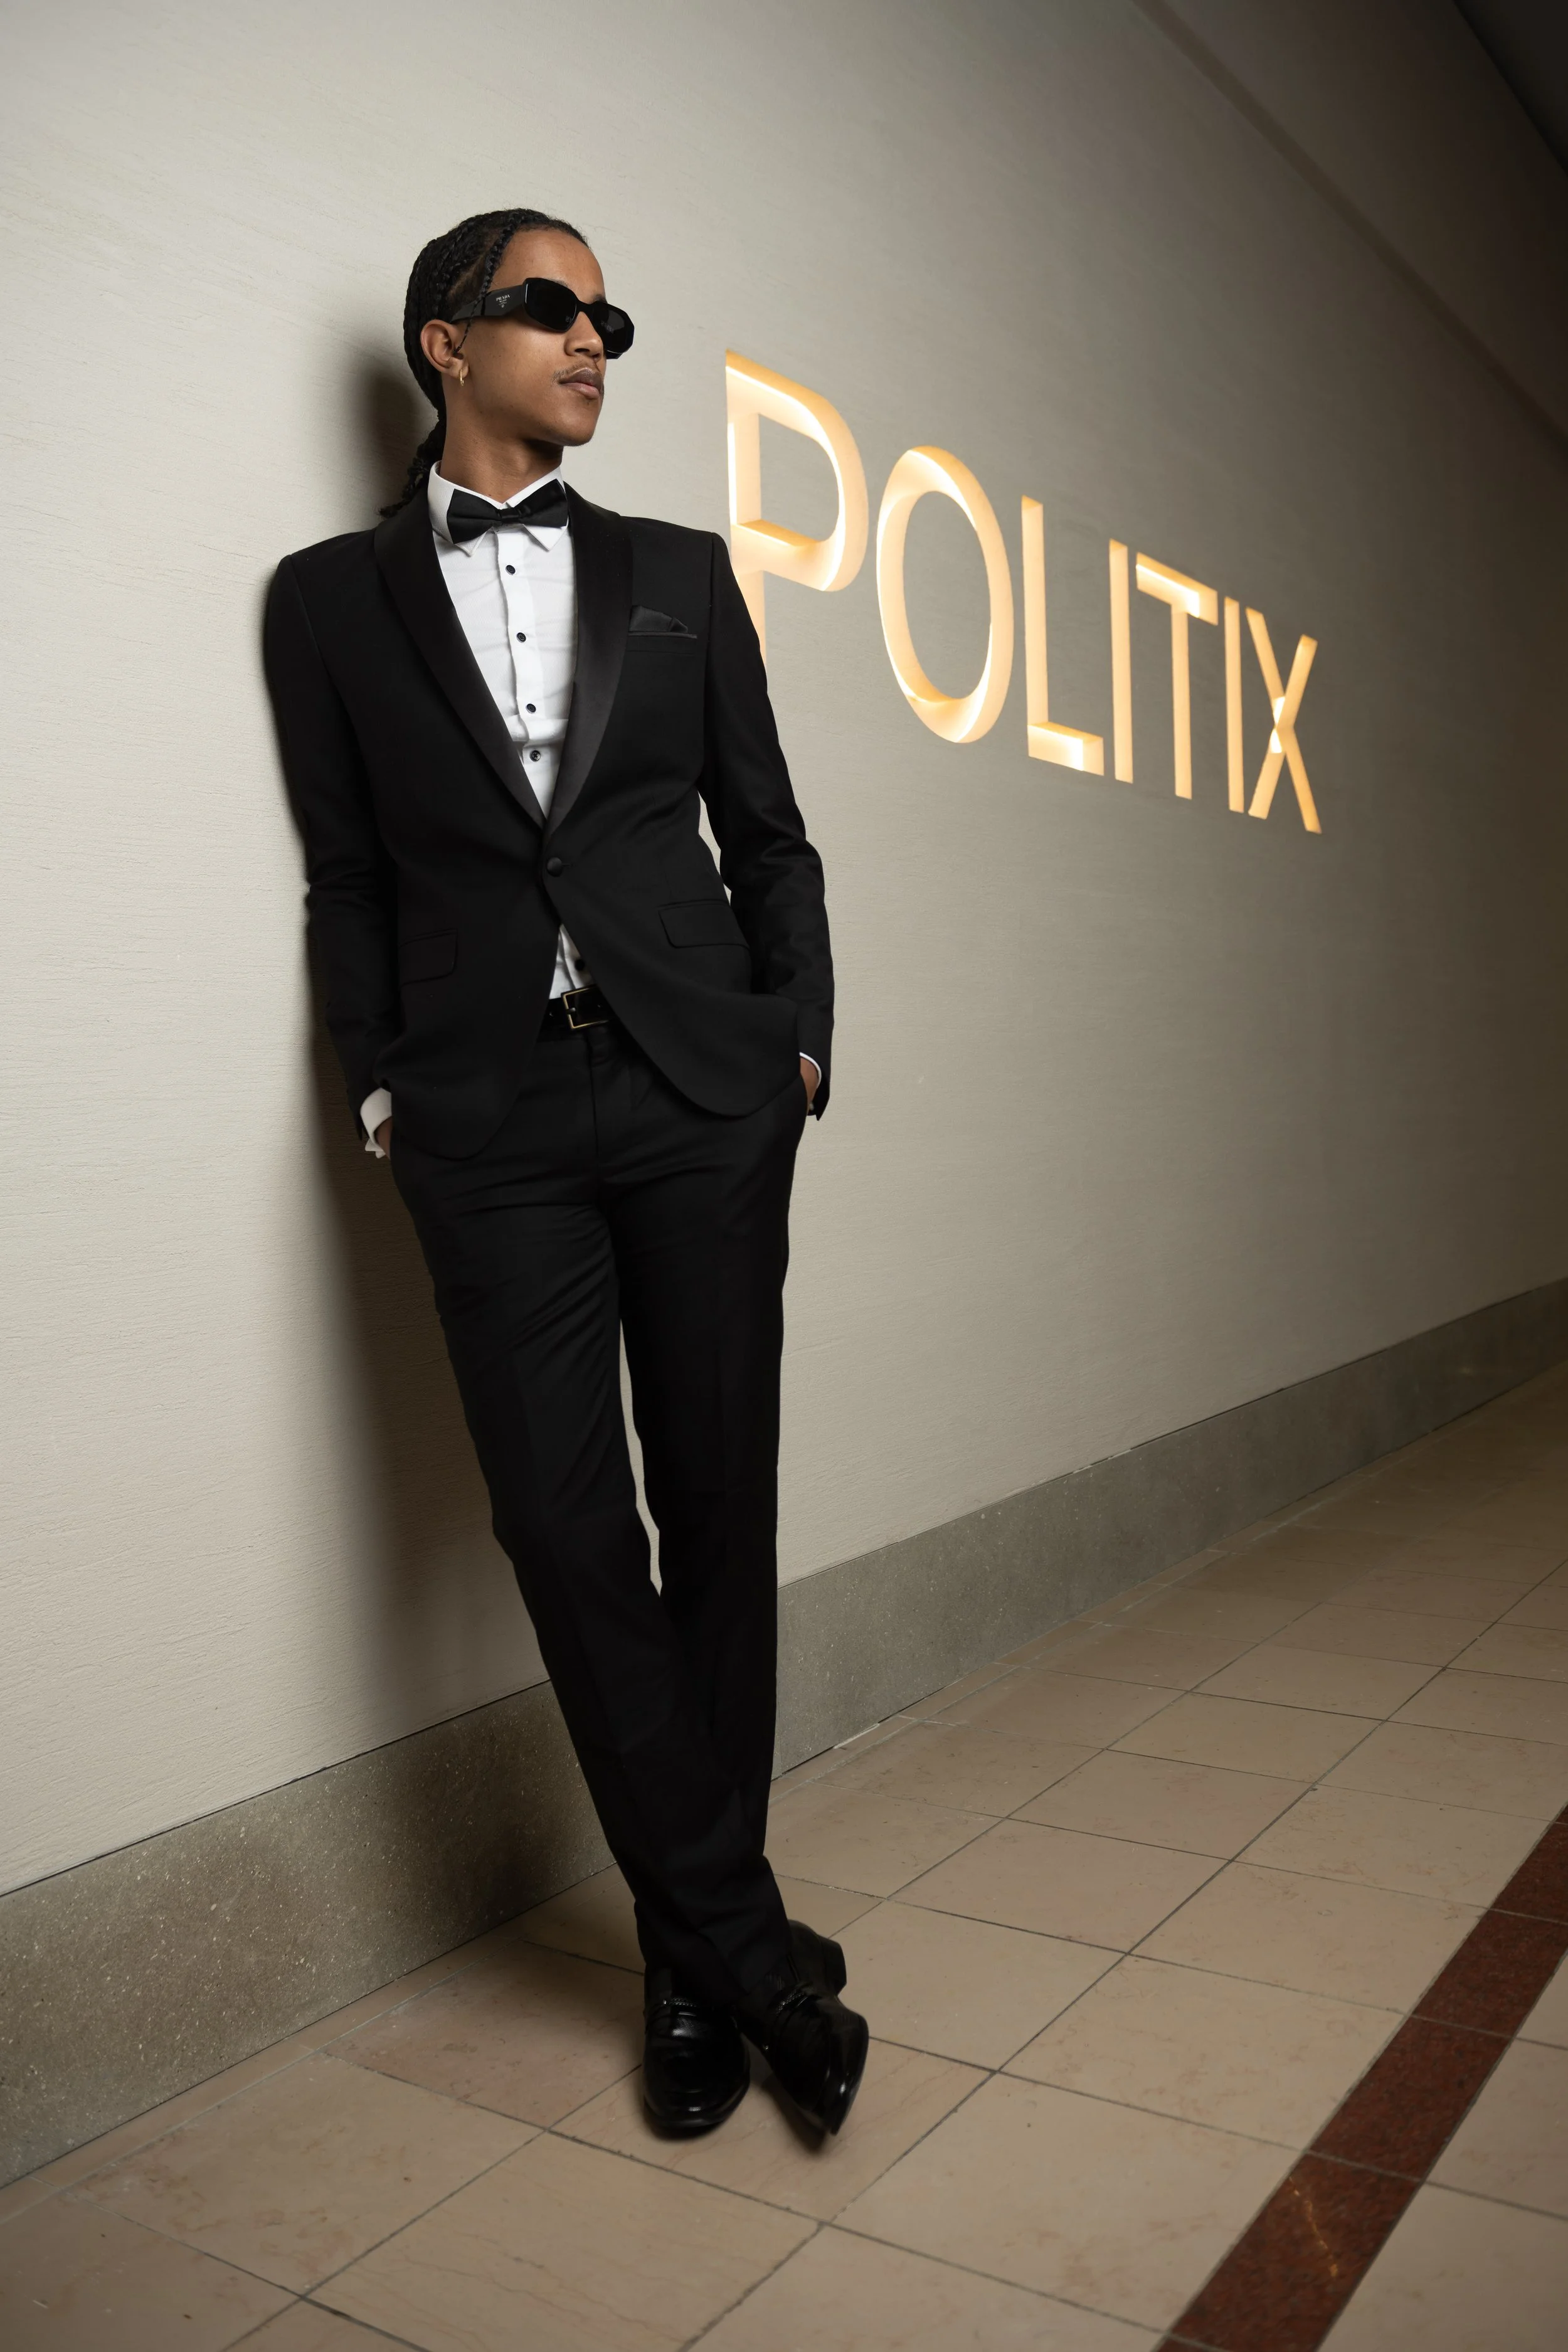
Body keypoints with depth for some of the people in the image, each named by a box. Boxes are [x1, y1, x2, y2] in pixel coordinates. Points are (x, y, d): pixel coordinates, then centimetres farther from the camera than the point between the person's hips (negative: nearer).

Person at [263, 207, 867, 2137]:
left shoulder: (679, 572, 15)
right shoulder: (332, 597, 11)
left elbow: (768, 832, 14)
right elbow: (347, 875, 8)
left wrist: (797, 1037, 4)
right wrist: (383, 1091, 0)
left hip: (701, 1097, 2)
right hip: (491, 1123, -1)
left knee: (720, 1511, 4)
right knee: (566, 1532, -3)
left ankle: (694, 1952, 21)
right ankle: (742, 1943, 13)